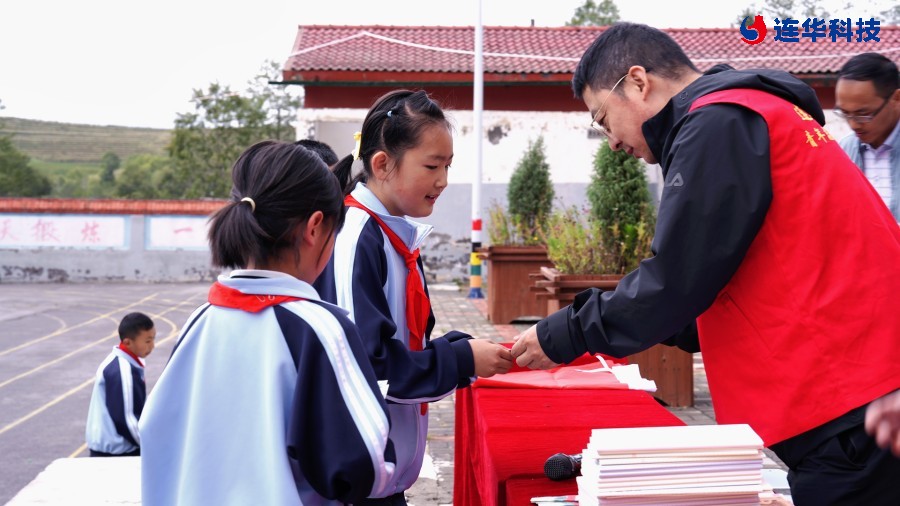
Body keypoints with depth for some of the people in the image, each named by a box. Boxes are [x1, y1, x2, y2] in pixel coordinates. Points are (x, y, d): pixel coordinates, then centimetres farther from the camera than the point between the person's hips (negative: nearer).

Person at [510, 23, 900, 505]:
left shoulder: (718, 123, -12)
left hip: (845, 409, -10)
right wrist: (637, 324, 17)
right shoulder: (748, 115, 19)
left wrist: (564, 335, -3)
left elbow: (677, 279, -15)